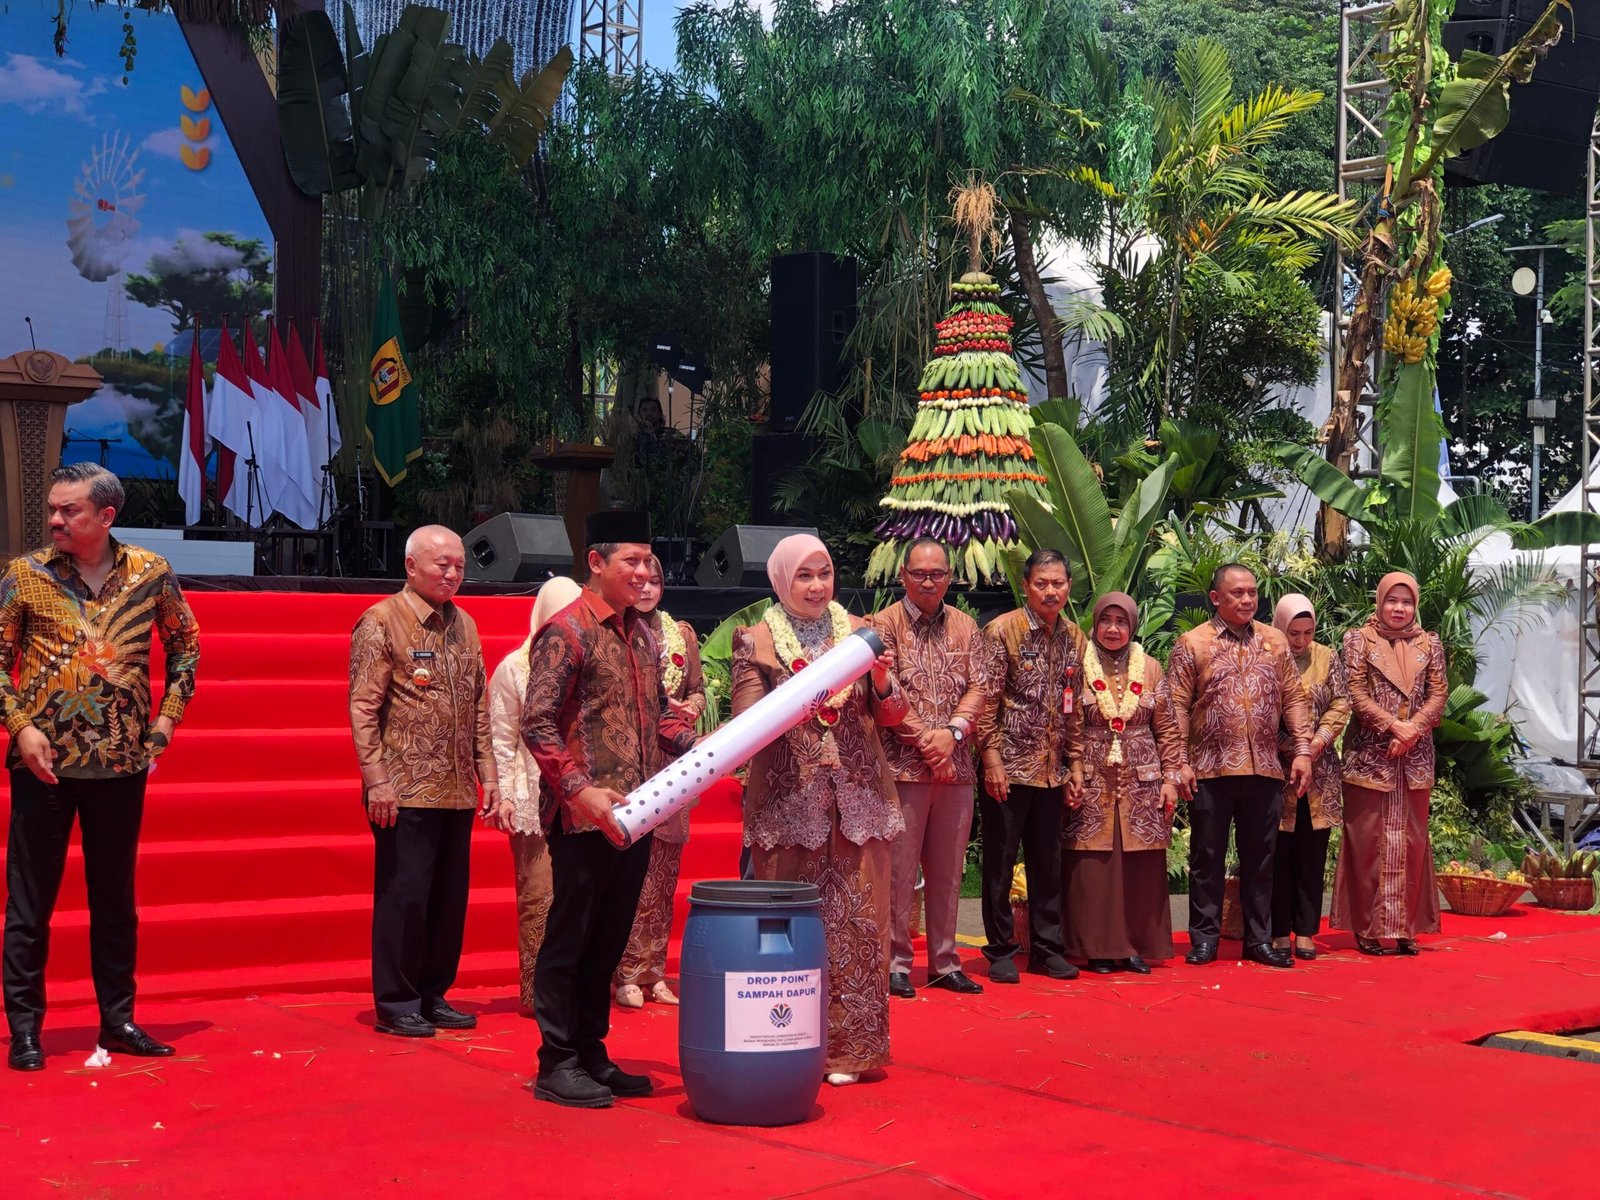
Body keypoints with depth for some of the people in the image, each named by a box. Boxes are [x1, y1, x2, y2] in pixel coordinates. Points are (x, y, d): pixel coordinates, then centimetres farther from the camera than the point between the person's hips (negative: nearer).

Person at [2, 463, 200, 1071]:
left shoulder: (150, 573, 1)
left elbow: (185, 645, 14)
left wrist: (166, 719, 6)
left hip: (121, 763, 2)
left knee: (115, 897, 11)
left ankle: (118, 1020, 22)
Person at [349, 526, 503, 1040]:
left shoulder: (464, 626, 14)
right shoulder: (381, 621, -4)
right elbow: (363, 706, -9)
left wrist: (489, 775, 12)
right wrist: (377, 780, -15)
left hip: (457, 791, 6)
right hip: (405, 790, -6)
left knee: (450, 896, 9)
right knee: (404, 894, -4)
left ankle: (433, 996, 20)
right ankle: (395, 1004, 6)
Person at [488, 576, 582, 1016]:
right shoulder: (514, 668, 4)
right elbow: (502, 740, 2)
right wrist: (504, 795, -5)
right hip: (535, 804, -3)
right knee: (539, 898, -3)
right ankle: (535, 992, 3)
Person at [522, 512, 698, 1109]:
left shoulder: (641, 632, 14)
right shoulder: (567, 631, -10)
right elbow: (537, 724, -16)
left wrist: (697, 748, 1)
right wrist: (581, 790, -23)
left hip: (635, 815, 8)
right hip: (584, 818, -8)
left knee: (609, 941, 13)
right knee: (570, 938, 1)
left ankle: (591, 1054, 23)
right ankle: (557, 1065, 9)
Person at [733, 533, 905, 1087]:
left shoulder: (858, 632, 10)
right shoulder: (755, 640, 3)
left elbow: (892, 714, 8)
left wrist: (882, 683, -13)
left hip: (857, 799, 2)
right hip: (789, 801, -2)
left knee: (856, 917, 1)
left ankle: (850, 1046, 9)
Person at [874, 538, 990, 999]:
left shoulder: (965, 627, 11)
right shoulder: (885, 624, -2)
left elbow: (979, 687, 5)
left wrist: (952, 732, -11)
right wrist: (924, 740, -14)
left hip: (956, 766, 5)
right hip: (904, 765, -4)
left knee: (948, 869, 10)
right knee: (899, 867, -2)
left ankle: (945, 962, 19)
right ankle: (896, 963, 5)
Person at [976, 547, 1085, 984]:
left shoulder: (1073, 638, 8)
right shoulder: (1001, 631, -8)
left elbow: (1073, 707, 14)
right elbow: (986, 699, -11)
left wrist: (1075, 761, 10)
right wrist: (992, 759, -15)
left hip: (1052, 770, 5)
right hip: (1008, 766, -5)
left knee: (1048, 862, 11)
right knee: (1000, 862, 2)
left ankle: (1047, 948, 20)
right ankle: (1000, 951, 11)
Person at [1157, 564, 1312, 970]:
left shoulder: (1275, 642, 10)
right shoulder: (1192, 645, 0)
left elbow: (1294, 699, 12)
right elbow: (1174, 708, -3)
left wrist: (1302, 750, 3)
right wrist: (1180, 762, -9)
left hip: (1265, 769, 3)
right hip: (1211, 769, -3)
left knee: (1260, 858, 9)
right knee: (1207, 857, 4)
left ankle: (1259, 939, 17)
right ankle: (1204, 939, 12)